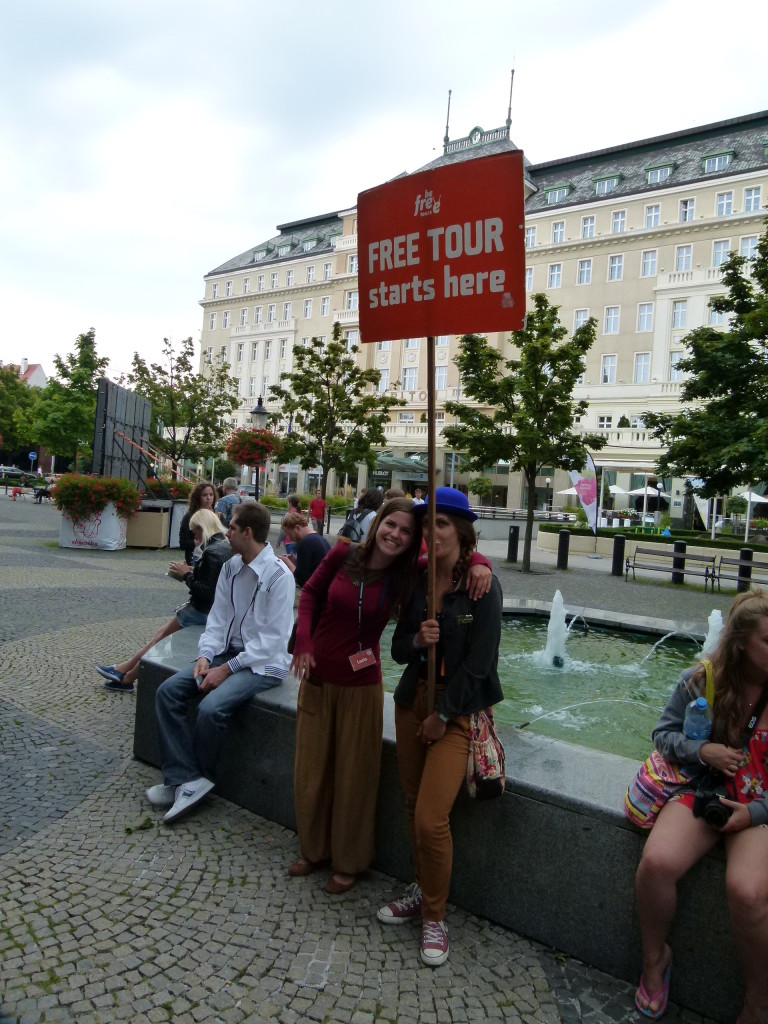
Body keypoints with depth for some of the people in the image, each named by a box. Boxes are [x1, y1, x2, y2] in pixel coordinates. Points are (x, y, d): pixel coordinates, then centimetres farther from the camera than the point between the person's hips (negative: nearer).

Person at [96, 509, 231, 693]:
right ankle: (127, 675, 19)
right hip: (209, 608, 8)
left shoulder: (212, 552, -22)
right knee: (162, 634, 13)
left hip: (203, 611, -8)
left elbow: (205, 592, -25)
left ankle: (127, 675, 22)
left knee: (163, 636, 7)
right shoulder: (223, 546, 8)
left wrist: (186, 575, -12)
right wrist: (192, 572, 2)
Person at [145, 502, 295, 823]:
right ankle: (183, 779, -8)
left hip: (263, 663, -8)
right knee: (168, 691, -7)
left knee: (210, 707, -27)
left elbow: (272, 639, -19)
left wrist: (227, 669, -19)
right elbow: (218, 618, 7)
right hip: (227, 652, 8)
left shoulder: (278, 576, -18)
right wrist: (205, 655, -10)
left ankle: (196, 778, 2)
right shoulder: (230, 568, 5)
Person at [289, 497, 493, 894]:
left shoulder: (407, 575, -11)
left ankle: (348, 863, 34)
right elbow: (310, 592, 4)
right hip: (316, 679, 2)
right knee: (310, 773, 17)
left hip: (360, 686, -2)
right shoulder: (343, 555, -10)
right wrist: (304, 640, -6)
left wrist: (479, 563, -27)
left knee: (353, 777, 11)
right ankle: (313, 850, 41)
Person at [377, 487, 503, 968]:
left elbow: (479, 660, -14)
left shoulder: (483, 586, -12)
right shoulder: (418, 582, 4)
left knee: (431, 818, -8)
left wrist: (443, 714, -11)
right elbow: (399, 648, 7)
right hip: (413, 699, 5)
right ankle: (423, 892, 36)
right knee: (414, 807, 13)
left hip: (458, 708, -5)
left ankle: (435, 916, 16)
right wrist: (416, 640, -16)